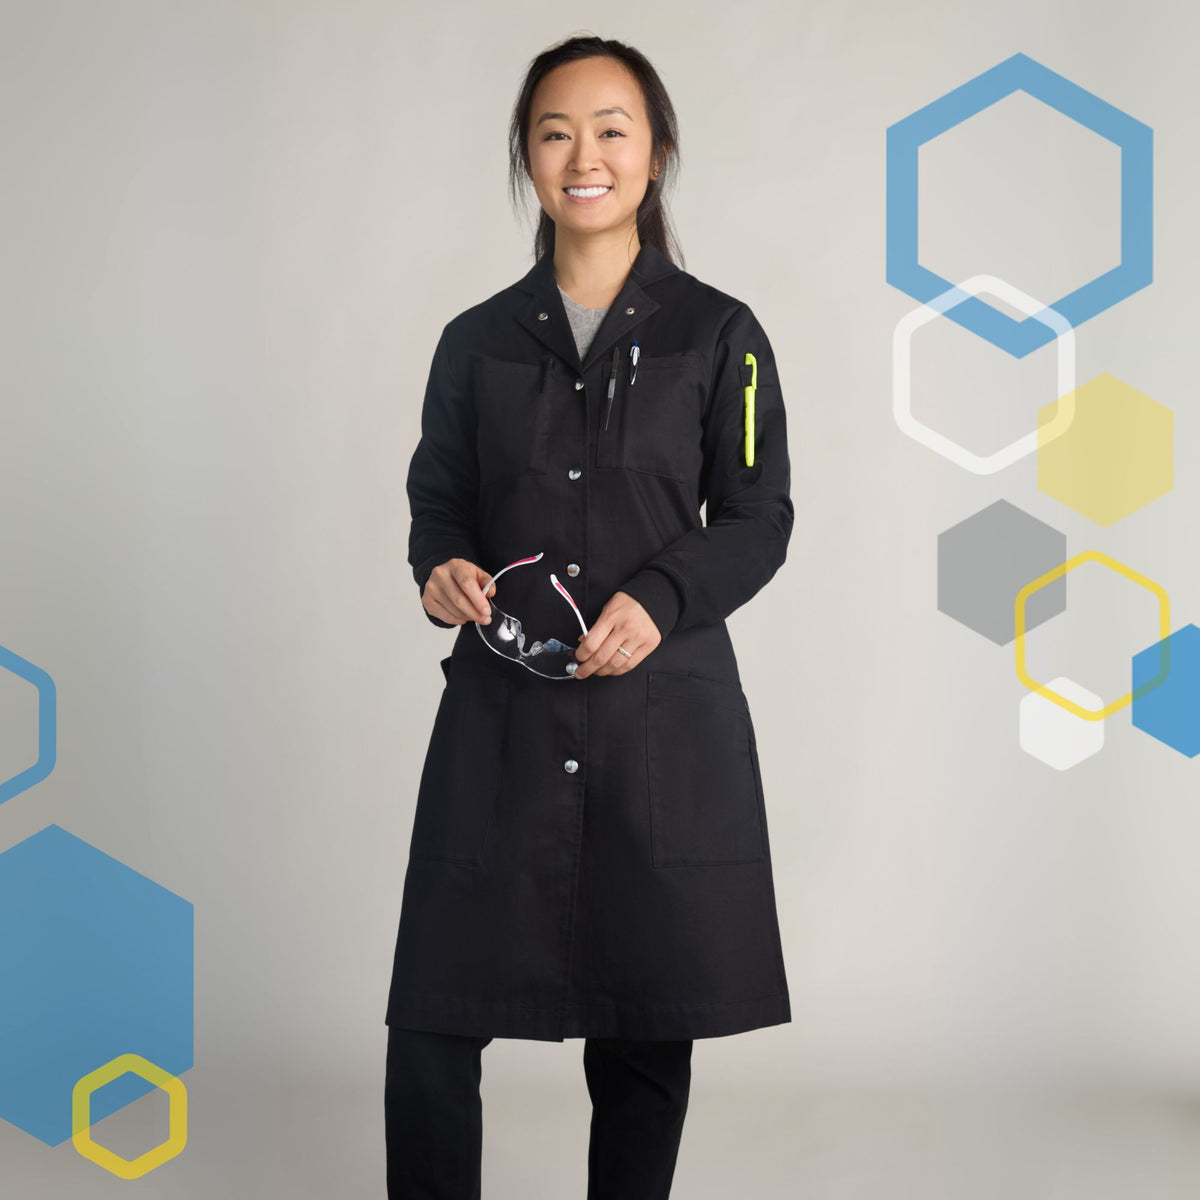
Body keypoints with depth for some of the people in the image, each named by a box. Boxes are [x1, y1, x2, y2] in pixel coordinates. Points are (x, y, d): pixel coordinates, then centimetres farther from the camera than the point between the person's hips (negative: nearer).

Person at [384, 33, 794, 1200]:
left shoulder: (717, 336, 3)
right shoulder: (477, 341, 9)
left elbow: (759, 521, 3)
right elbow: (438, 500, 15)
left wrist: (660, 599, -14)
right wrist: (440, 569, -8)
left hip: (665, 714, -1)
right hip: (500, 709, 2)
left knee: (646, 1030, 7)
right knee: (431, 1021, -2)